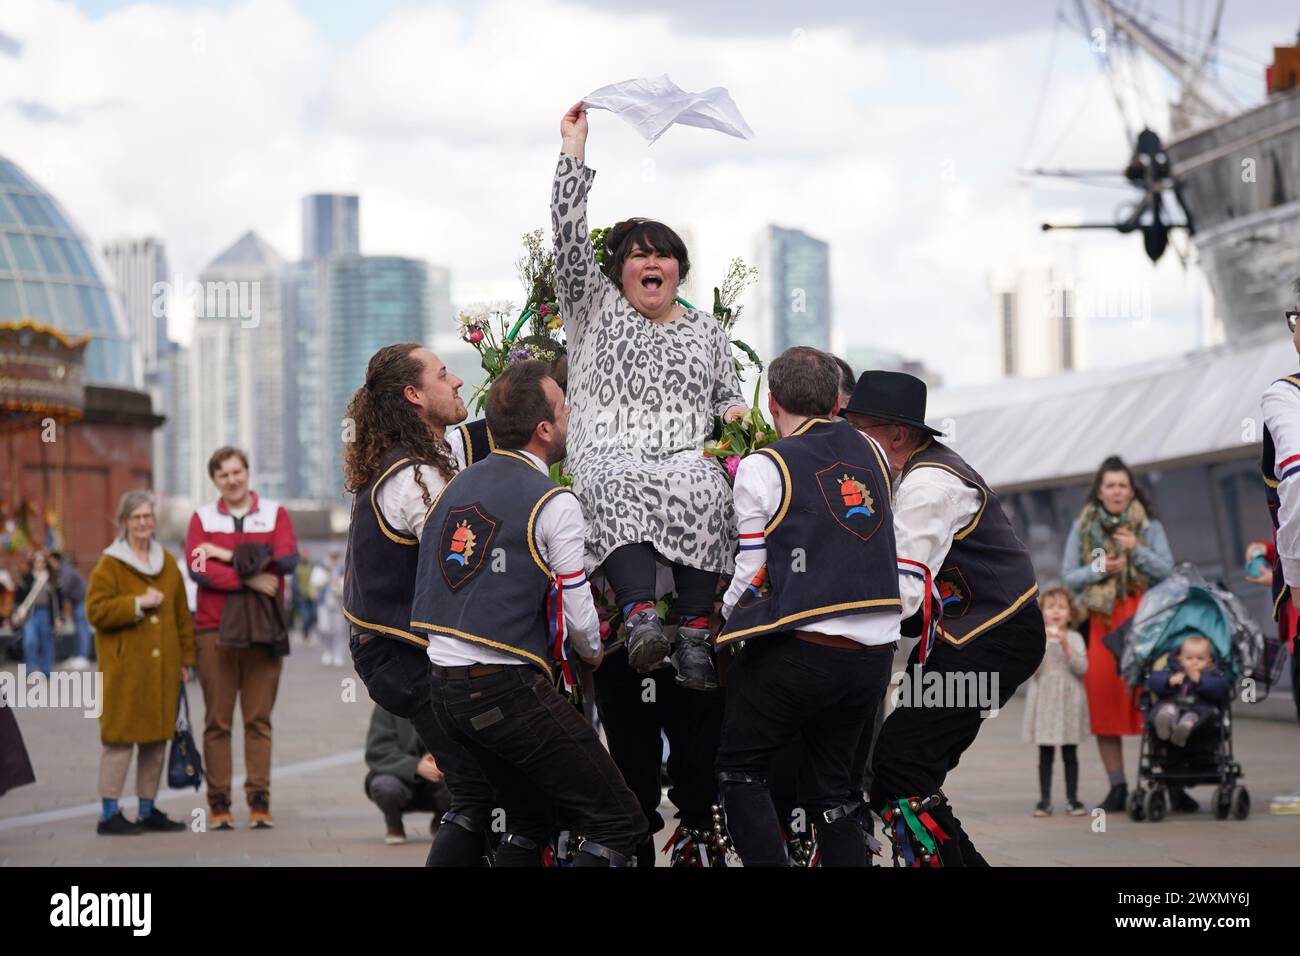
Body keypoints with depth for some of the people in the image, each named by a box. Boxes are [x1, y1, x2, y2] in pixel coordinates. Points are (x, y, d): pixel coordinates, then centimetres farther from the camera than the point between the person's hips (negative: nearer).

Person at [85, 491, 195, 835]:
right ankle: (110, 813, -4)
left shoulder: (167, 562, 15)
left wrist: (186, 658, 13)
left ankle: (148, 809, 16)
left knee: (157, 736, 7)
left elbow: (181, 613, 17)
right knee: (121, 736, -7)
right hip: (125, 668, -6)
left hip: (162, 665, 6)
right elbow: (96, 610, -11)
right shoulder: (109, 565, -2)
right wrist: (138, 603, -16)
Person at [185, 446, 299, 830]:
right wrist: (249, 578, -14)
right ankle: (219, 804, 0)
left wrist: (228, 556, -8)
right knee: (217, 721, -1)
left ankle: (259, 801, 1)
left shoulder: (274, 514, 9)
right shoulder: (202, 518, 9)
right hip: (215, 629, 0)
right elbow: (198, 569, -6)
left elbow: (287, 557, -9)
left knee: (259, 719, 0)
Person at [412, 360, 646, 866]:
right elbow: (578, 615, -7)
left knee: (531, 822, 24)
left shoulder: (455, 486, 12)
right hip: (509, 691, -8)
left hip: (442, 685, 8)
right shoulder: (553, 503, -9)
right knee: (619, 823, -4)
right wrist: (594, 653, 15)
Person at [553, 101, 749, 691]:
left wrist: (737, 412, 7)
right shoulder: (595, 308, 19)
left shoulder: (706, 331, 27)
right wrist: (574, 149, 7)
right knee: (616, 489, -40)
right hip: (608, 454, -1)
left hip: (685, 456, 2)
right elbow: (568, 232, 10)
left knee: (702, 488, -37)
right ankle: (641, 615, -55)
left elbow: (727, 397, 32)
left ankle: (693, 631, -41)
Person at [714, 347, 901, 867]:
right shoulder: (872, 453, 12)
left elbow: (754, 572, -4)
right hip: (876, 651, 6)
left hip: (801, 649, -6)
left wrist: (723, 615, 14)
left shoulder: (762, 467, -4)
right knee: (830, 786, 16)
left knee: (740, 770, 9)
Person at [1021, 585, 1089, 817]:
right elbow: (1032, 669, -7)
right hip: (1044, 701, 0)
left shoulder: (1075, 638, 2)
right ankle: (1044, 800, 5)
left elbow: (1082, 668, -7)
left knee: (1070, 754, 5)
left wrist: (1066, 646, -18)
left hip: (1069, 702, 0)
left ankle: (1072, 799, 11)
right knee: (1045, 754, 2)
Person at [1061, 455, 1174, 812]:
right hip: (1101, 622, 2)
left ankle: (1173, 784, -8)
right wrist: (1101, 569, -9)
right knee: (1104, 700, -1)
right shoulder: (1082, 527, 11)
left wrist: (1137, 551, -13)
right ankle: (1117, 788, 6)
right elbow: (1068, 576, 7)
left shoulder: (1149, 526, 9)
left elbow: (1167, 571, 0)